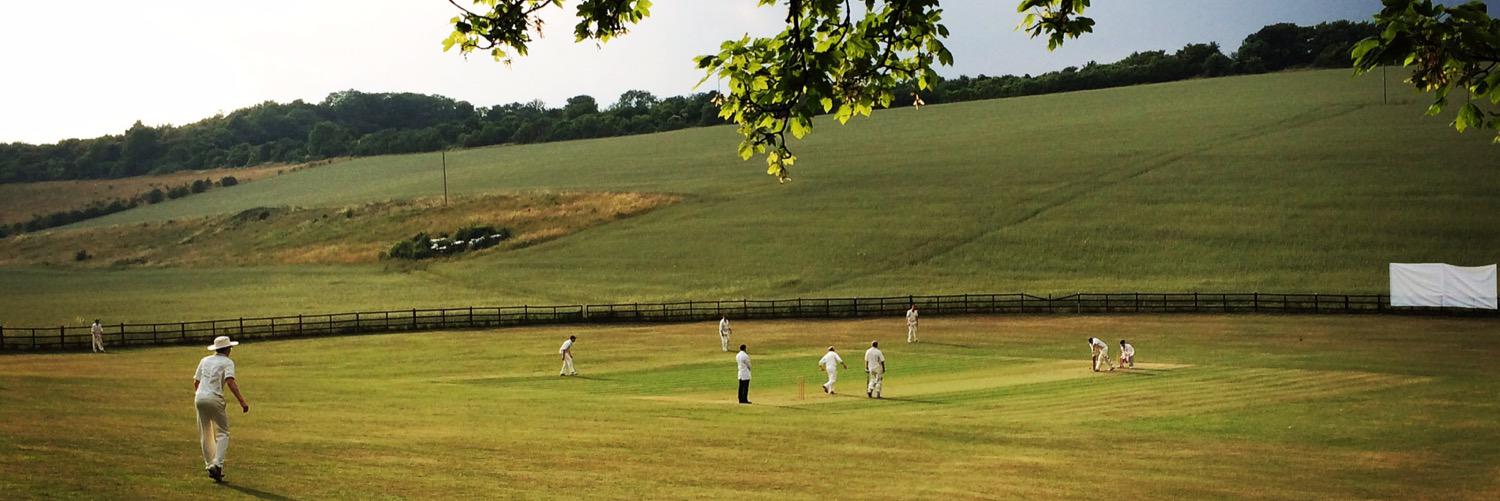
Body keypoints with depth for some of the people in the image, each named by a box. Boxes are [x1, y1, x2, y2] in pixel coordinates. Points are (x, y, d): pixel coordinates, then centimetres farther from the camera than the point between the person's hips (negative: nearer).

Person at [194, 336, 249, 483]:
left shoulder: (205, 360, 16)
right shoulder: (227, 362, 0)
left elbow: (196, 381, 19)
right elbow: (230, 381, -16)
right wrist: (241, 401, -21)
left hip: (199, 398, 5)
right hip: (214, 399, -5)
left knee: (205, 435, 14)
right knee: (222, 433, 2)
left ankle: (209, 465, 16)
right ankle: (217, 464, -15)